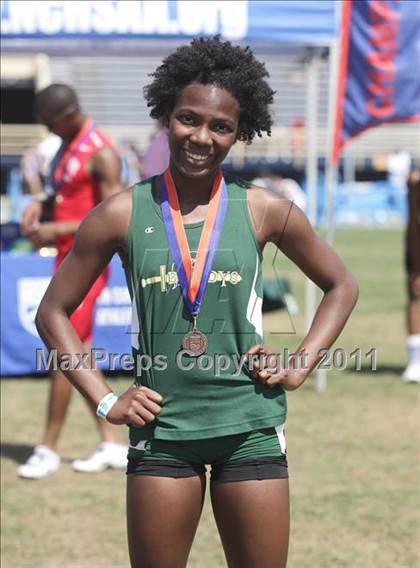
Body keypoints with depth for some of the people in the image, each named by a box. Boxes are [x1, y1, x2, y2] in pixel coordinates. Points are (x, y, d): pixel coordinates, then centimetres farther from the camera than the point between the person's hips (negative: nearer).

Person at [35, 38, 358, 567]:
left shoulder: (264, 211, 0)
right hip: (160, 429, 0)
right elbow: (53, 312, 6)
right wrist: (105, 400, -1)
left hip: (251, 428, 0)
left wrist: (301, 365, 3)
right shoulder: (123, 213, -2)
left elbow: (341, 285, 15)